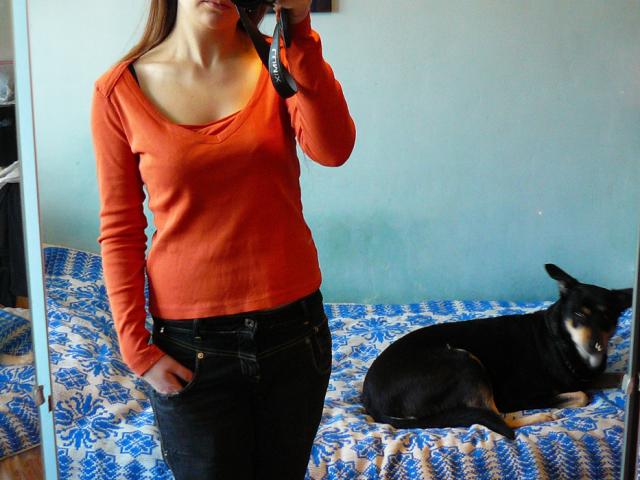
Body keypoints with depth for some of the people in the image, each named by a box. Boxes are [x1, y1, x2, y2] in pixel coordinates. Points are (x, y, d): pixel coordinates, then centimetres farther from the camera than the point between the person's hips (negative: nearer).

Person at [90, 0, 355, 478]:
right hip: (192, 344, -2)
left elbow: (333, 149, -18)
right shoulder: (120, 90, -4)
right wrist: (136, 347, -6)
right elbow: (120, 230, -2)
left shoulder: (278, 62, 0)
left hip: (293, 323, 2)